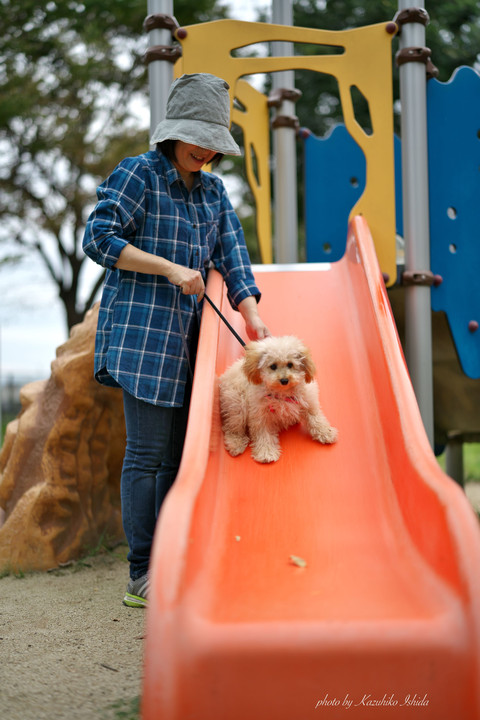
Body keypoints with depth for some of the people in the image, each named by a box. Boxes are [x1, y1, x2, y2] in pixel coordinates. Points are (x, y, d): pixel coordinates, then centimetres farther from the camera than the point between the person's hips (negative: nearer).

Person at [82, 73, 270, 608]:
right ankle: (141, 576, 0)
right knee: (148, 451, -8)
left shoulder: (213, 191, 19)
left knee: (179, 452, 5)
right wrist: (170, 269, -13)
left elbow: (232, 254, 10)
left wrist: (251, 316, -6)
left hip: (187, 335, 7)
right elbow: (98, 239, -8)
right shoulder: (137, 174, -1)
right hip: (141, 329, -6)